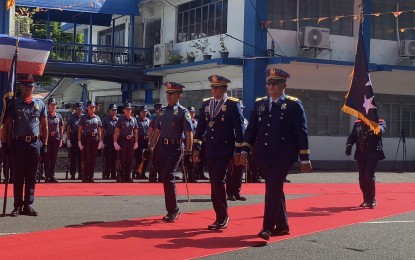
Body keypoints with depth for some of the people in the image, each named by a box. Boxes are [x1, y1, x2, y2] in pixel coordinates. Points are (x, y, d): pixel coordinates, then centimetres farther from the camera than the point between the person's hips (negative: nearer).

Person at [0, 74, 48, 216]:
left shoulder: (40, 104, 7)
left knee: (31, 176, 6)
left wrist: (45, 144, 6)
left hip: (35, 143, 2)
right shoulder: (14, 104, 2)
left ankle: (28, 205, 12)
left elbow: (44, 126, 10)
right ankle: (17, 206, 8)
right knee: (18, 176, 3)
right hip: (19, 143, -2)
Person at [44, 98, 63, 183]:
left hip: (56, 138, 3)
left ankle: (52, 176, 12)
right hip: (47, 138, -3)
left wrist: (61, 140, 8)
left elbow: (61, 129, 13)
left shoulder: (59, 116, 8)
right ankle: (47, 177, 2)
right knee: (47, 158, -1)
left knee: (54, 158, 6)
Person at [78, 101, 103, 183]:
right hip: (86, 138, -4)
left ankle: (90, 177, 12)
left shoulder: (97, 118, 11)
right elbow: (79, 130, 0)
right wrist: (79, 141, -8)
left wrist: (100, 141, 8)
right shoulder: (83, 118, 2)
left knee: (93, 159, 5)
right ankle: (85, 177, -1)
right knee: (86, 159, -5)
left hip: (95, 139, 4)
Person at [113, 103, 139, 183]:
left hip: (131, 141, 4)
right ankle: (120, 177, 3)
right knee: (122, 160, -3)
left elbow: (136, 132, 14)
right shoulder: (121, 119, -3)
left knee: (129, 160, 7)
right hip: (122, 140, -4)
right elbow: (116, 131, -7)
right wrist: (115, 142, -15)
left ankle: (128, 177, 14)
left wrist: (136, 142, 8)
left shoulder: (134, 119, 9)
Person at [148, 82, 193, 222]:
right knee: (166, 179, 10)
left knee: (167, 177, -14)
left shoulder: (183, 112, -7)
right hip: (163, 147, 7)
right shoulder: (162, 111, 12)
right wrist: (151, 148, 12)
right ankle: (173, 210, 21)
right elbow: (157, 131, 16)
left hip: (175, 148, -7)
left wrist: (188, 153, -15)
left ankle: (173, 210, -4)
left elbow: (189, 134, -11)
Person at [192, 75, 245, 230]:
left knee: (218, 180, -15)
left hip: (225, 149, -6)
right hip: (210, 150, 6)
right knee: (214, 183, 7)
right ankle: (220, 218, 15)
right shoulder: (206, 104, 10)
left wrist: (238, 152, -10)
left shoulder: (233, 104, -5)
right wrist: (196, 148, 9)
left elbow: (239, 129, -7)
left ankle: (223, 216, -3)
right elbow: (200, 127, 13)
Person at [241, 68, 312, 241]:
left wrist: (304, 159, -6)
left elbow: (302, 132, -4)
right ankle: (282, 226, 24)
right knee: (275, 189, 12)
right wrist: (245, 150, 0)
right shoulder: (259, 104, 11)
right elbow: (251, 129, 10)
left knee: (273, 188, -14)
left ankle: (267, 227, -12)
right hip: (264, 155, 5)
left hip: (284, 155, -5)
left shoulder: (293, 105, -3)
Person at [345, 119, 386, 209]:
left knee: (369, 176, -12)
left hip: (373, 155, -4)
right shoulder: (357, 124, 12)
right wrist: (349, 145, -14)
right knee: (362, 178, 6)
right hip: (360, 155, 4)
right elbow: (352, 136, 7)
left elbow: (381, 129, -22)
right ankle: (366, 200, 23)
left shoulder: (380, 122, 0)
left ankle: (372, 200, 5)